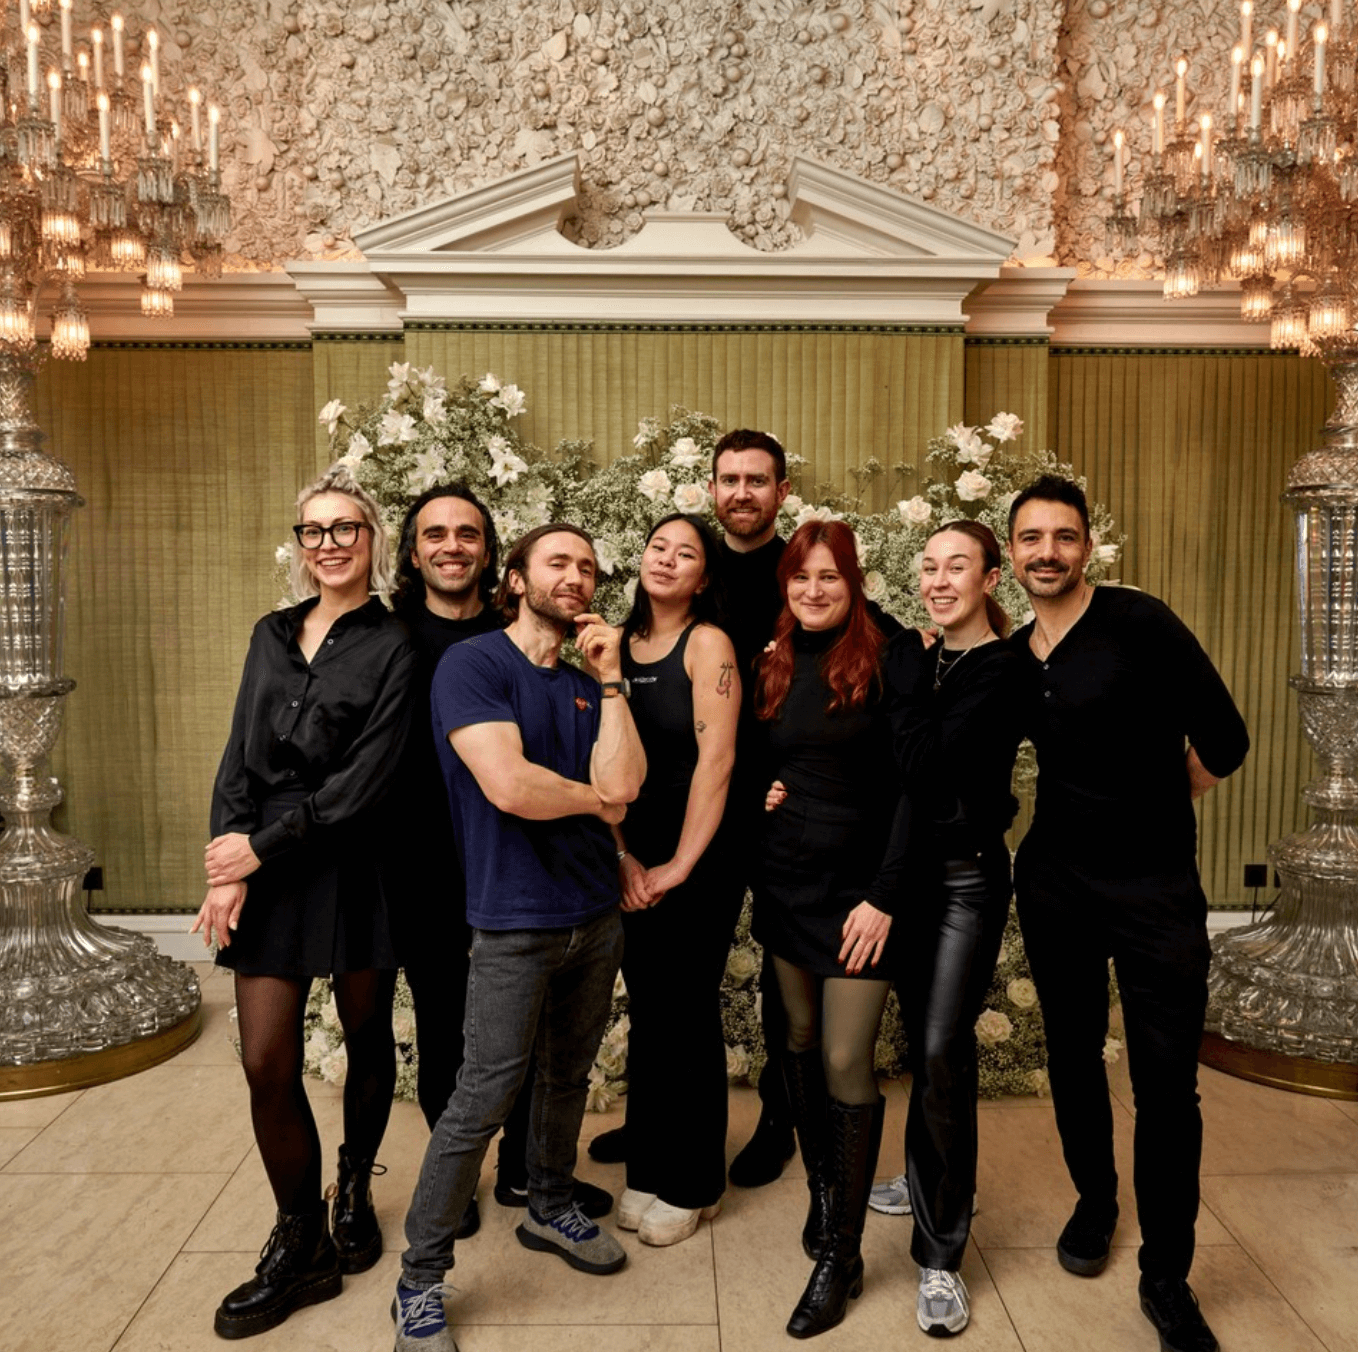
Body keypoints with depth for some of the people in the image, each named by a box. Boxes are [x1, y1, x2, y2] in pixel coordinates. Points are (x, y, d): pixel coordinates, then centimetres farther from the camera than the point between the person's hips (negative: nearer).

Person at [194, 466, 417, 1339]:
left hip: (354, 869, -3)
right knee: (267, 1064, 2)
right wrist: (229, 864, -6)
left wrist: (263, 844, -14)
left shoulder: (393, 647, -5)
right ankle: (301, 1248, 19)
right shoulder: (273, 636, 10)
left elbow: (365, 779, -13)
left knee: (368, 1041, 12)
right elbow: (240, 759, 6)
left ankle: (355, 1194, 37)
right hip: (266, 872, 4)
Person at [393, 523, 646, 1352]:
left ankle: (551, 1208, 41)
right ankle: (421, 1283, 15)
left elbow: (622, 783, -7)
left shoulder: (586, 684, 8)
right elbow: (508, 785, -24)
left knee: (568, 1077, 19)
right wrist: (596, 798, -6)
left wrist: (610, 677, -8)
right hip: (516, 924, -6)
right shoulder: (473, 663, -10)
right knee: (482, 1102, -2)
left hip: (596, 916, 6)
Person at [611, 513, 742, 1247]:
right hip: (635, 860, 5)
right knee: (645, 1013, 14)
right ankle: (648, 1171, 31)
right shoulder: (619, 645, 5)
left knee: (686, 1017, 5)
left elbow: (715, 759, -15)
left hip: (701, 858, -5)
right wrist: (624, 856, -4)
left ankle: (691, 1186, 24)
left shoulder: (707, 644, -10)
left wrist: (680, 865, -13)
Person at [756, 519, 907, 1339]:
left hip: (858, 890, -5)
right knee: (801, 1042, 14)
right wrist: (760, 793, -3)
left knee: (848, 1063, -3)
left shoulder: (884, 662, -9)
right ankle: (822, 1188, 35)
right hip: (786, 881, 5)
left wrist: (884, 895, -15)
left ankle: (843, 1254, 12)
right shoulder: (772, 666, 7)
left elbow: (910, 787, -11)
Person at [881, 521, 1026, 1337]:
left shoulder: (1002, 671, -11)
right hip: (906, 866, 6)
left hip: (968, 876, -5)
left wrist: (906, 675, -12)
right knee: (922, 1045, 16)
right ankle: (930, 1181, 37)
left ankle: (943, 1253, 6)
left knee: (943, 1054, -7)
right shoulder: (918, 658, 7)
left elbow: (926, 763, -20)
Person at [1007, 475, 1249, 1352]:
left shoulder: (1139, 622, -12)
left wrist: (1151, 811, 3)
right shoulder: (1011, 657, 3)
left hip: (1157, 885, -4)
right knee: (1073, 1057, 16)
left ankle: (1167, 1278, 21)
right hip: (1056, 882, 4)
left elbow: (1223, 742, -11)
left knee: (1167, 1083, 2)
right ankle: (1095, 1203, 41)